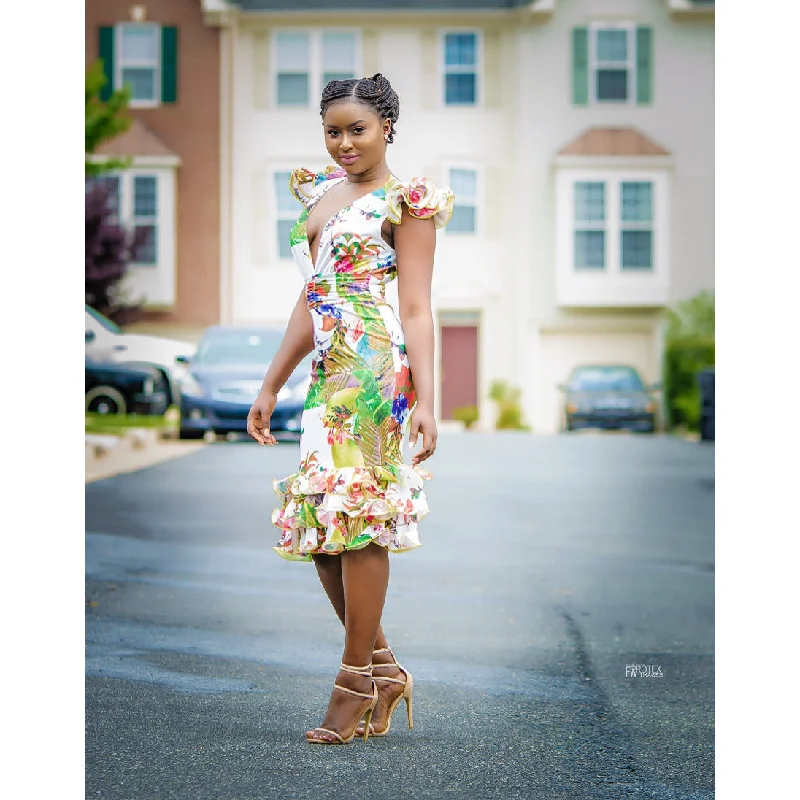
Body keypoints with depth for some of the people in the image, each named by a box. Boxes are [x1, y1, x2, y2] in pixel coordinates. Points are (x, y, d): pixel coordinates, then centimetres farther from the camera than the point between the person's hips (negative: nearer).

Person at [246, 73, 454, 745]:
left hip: (377, 365, -8)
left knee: (356, 515, -8)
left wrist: (425, 400, -17)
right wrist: (271, 387, 22)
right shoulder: (321, 193, 19)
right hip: (329, 369, 8)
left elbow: (416, 310, -8)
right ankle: (384, 669, 16)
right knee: (319, 521, 6)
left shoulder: (404, 204, -2)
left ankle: (356, 682, 0)